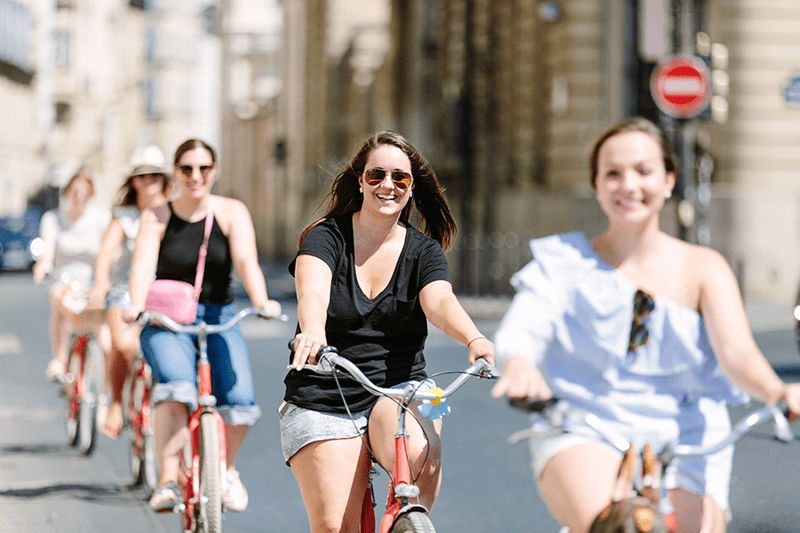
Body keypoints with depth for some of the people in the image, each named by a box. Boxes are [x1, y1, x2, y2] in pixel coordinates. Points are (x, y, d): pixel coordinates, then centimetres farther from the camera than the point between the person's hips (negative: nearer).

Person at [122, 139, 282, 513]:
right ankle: (168, 481, -29)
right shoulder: (155, 218, 1)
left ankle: (226, 469, 11)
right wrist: (136, 305, -34)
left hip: (219, 319, 1)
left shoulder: (231, 213, 1)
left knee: (238, 399, -20)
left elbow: (246, 261, -13)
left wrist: (261, 301, -33)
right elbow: (143, 264, -13)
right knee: (175, 387, -32)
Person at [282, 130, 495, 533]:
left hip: (400, 391, 1)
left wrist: (475, 339, -39)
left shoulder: (423, 251, 4)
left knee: (419, 455, -33)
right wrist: (312, 332, -46)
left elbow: (440, 302, -15)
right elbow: (312, 292, -22)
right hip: (323, 403, -1)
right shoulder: (326, 237, -2)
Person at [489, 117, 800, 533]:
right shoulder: (564, 261, 6)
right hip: (583, 434, -2)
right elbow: (523, 326, -10)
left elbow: (737, 353, -8)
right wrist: (519, 365, -36)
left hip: (684, 441, 2)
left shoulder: (702, 268, 6)